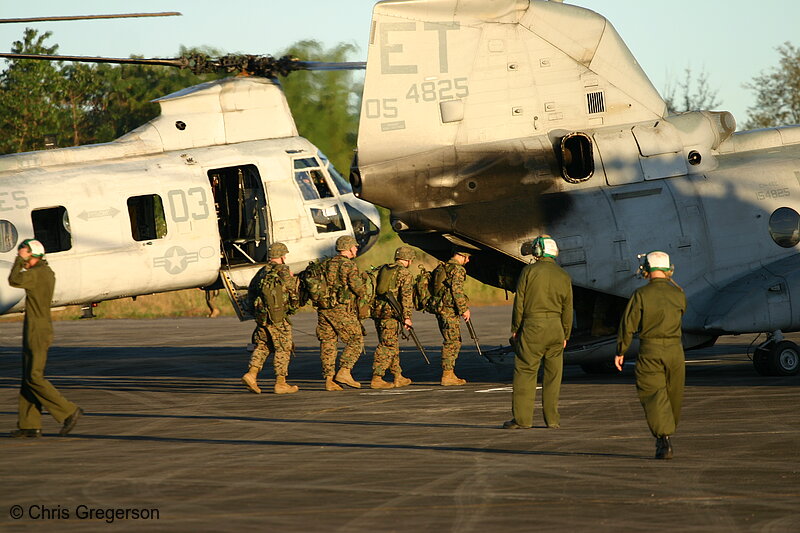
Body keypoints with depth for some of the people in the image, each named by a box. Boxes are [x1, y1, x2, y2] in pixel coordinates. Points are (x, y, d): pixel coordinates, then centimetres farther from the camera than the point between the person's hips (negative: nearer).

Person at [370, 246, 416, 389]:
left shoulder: (383, 270, 17)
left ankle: (398, 377, 21)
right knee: (387, 346, -6)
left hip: (378, 311, 7)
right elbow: (406, 296, -13)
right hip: (391, 313, -7)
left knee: (393, 345, 16)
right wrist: (407, 317, -14)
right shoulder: (405, 273, -5)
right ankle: (377, 378, -12)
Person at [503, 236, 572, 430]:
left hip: (532, 326, -3)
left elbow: (519, 303, -4)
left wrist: (515, 329, 3)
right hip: (555, 327, 4)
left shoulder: (529, 271, -4)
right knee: (553, 375, 9)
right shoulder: (564, 277, 7)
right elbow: (567, 310, 9)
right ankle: (552, 418, 10)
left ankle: (522, 418, -3)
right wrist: (565, 335, 17)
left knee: (524, 372, 0)